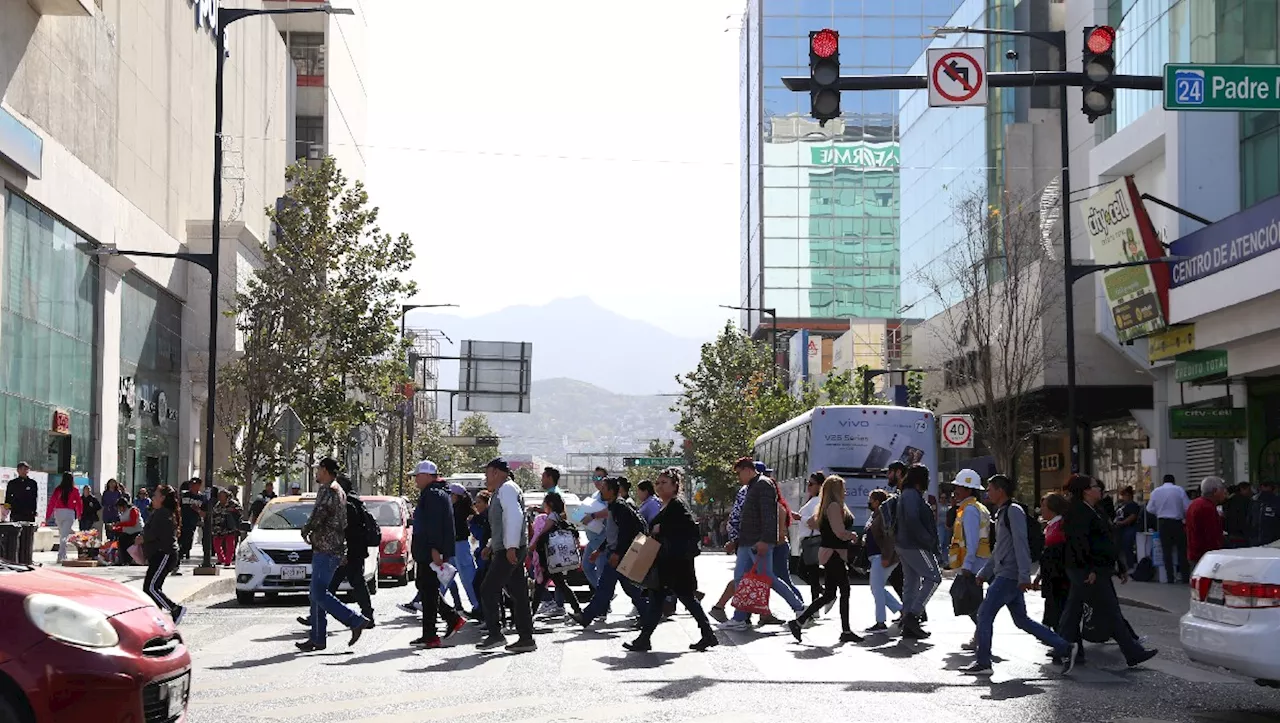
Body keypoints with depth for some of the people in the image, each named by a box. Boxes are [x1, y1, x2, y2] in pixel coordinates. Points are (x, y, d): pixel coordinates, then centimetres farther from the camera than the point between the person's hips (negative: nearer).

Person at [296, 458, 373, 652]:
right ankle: (317, 638, 12)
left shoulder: (327, 490, -13)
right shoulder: (339, 491, 20)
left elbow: (318, 516, -21)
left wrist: (305, 531, -1)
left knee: (320, 594, -12)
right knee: (317, 594, 11)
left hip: (325, 550, -10)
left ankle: (357, 621, -12)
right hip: (334, 549, 10)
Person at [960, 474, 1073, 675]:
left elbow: (1021, 545, -19)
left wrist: (1024, 576, -24)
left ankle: (982, 662, -2)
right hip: (1003, 575, 10)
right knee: (1021, 620, 10)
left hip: (1009, 576, -10)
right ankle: (1063, 647, 12)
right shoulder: (1002, 514, 19)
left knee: (985, 614, -7)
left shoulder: (1014, 511, -11)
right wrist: (984, 573, 26)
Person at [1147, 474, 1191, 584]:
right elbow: (1187, 507, -6)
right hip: (1177, 522, -2)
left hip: (1162, 523, 2)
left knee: (1167, 551, 6)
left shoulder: (1156, 491, 2)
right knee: (1182, 550, 6)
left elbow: (1150, 509, 2)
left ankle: (1170, 578, 4)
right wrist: (1185, 516, 13)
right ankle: (1185, 577, 3)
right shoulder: (1179, 490, -4)